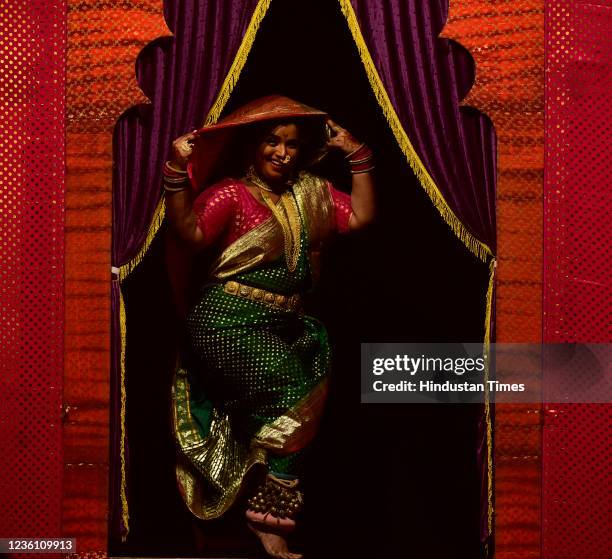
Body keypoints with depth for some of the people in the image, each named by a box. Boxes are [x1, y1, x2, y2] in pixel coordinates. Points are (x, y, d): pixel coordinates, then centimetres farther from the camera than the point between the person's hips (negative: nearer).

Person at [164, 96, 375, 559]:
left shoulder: (311, 193, 15)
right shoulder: (232, 193, -4)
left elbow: (361, 216, 8)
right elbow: (190, 231, -18)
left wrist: (358, 156, 5)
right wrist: (179, 171, -27)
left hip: (283, 324, 6)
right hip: (229, 321, -6)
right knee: (293, 392, -19)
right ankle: (270, 519, -5)